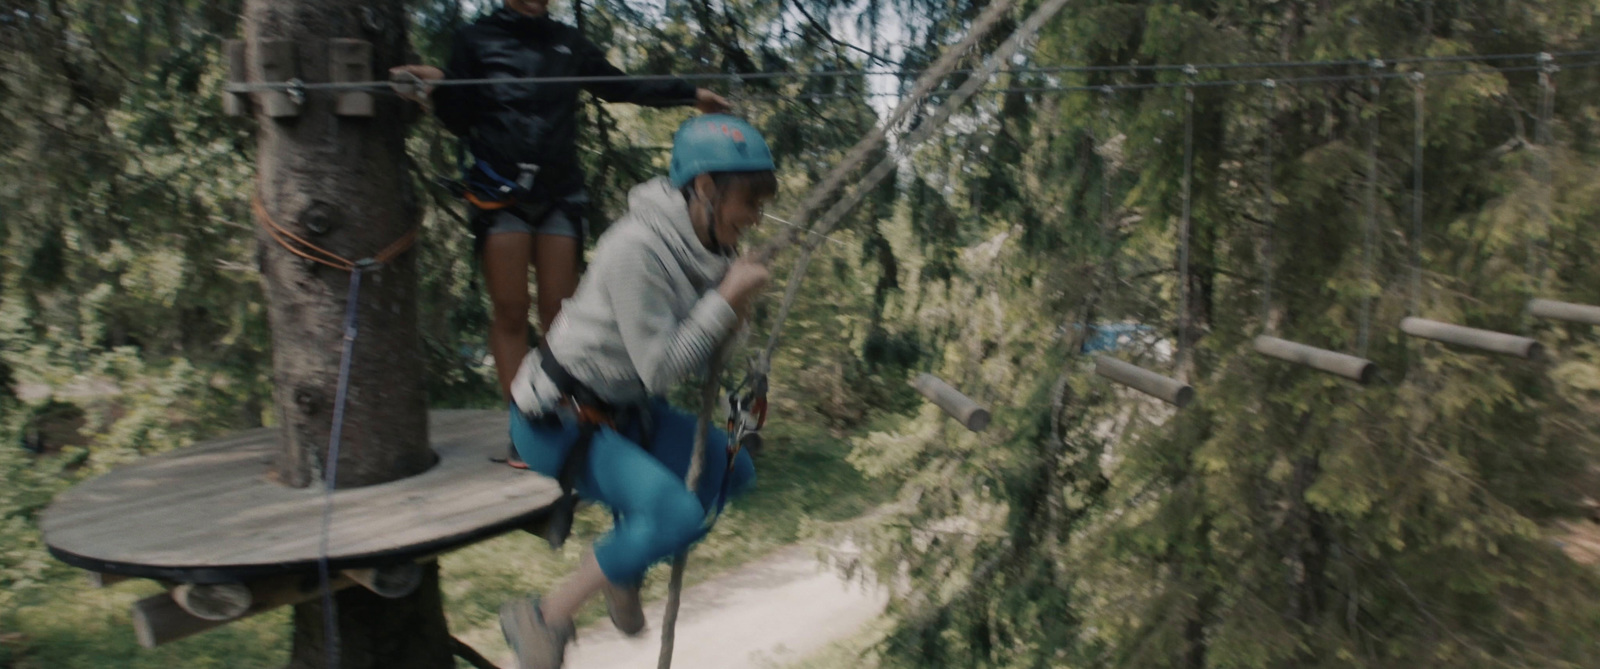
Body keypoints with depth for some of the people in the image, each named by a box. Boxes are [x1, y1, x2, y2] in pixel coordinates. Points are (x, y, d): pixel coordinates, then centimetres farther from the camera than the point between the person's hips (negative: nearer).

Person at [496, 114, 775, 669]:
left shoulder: (707, 243, -1)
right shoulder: (638, 248, -27)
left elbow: (698, 357, 6)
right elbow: (660, 369, -26)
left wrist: (736, 312, -13)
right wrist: (726, 300, -24)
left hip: (619, 410, 9)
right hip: (558, 422, -9)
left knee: (734, 470, 11)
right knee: (677, 514, -24)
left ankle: (622, 569, 25)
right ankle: (544, 617, -6)